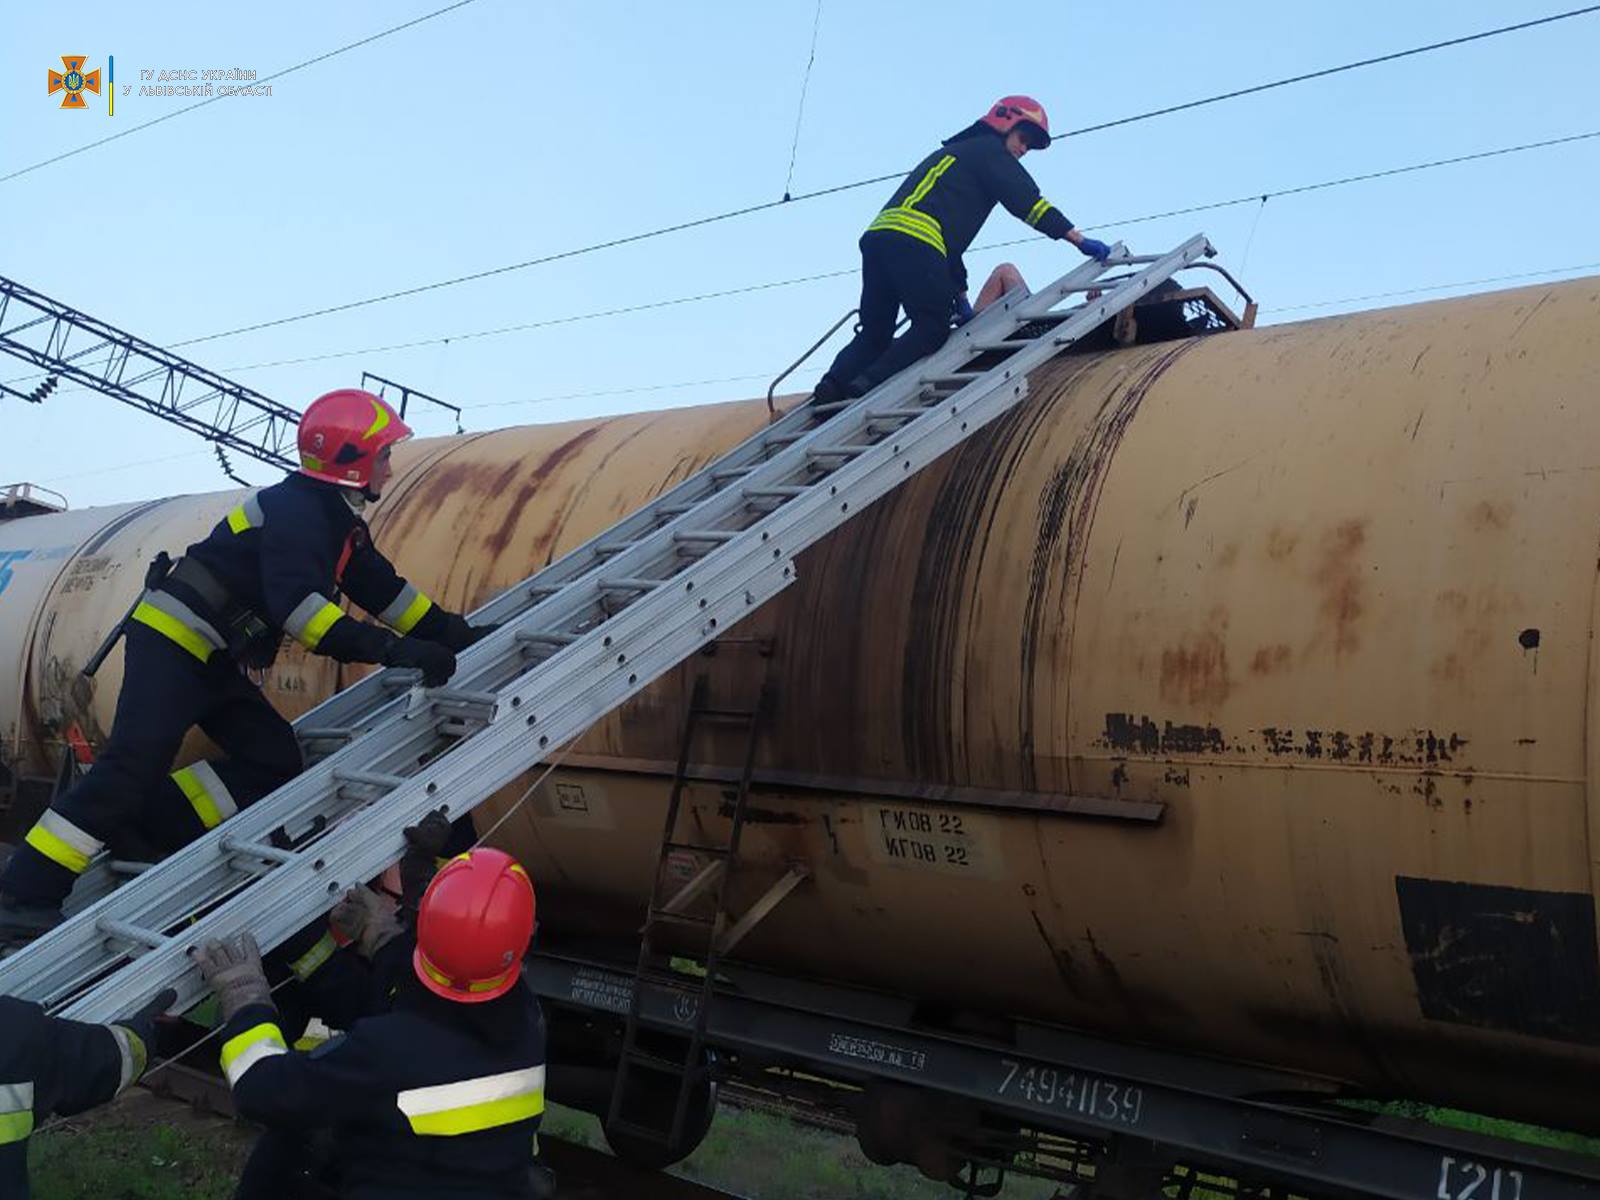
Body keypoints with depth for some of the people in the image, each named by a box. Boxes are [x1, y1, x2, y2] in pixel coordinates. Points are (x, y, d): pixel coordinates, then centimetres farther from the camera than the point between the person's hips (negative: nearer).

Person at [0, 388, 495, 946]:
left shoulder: (339, 521, 14)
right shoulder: (294, 511, -17)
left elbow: (383, 590, 20)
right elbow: (296, 604, -31)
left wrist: (453, 632, 12)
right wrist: (391, 649, -36)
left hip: (213, 660, 10)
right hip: (170, 643, -10)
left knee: (274, 762, -3)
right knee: (134, 764, -19)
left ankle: (144, 828, -3)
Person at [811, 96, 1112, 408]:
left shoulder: (952, 152, 40)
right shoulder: (989, 149, 13)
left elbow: (949, 235, 37)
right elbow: (1028, 202, 2)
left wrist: (959, 293, 32)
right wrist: (1080, 240, 3)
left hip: (876, 237, 8)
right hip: (913, 243, -8)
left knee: (875, 334, 10)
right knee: (933, 328, -4)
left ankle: (832, 387, -12)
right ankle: (867, 386, -21)